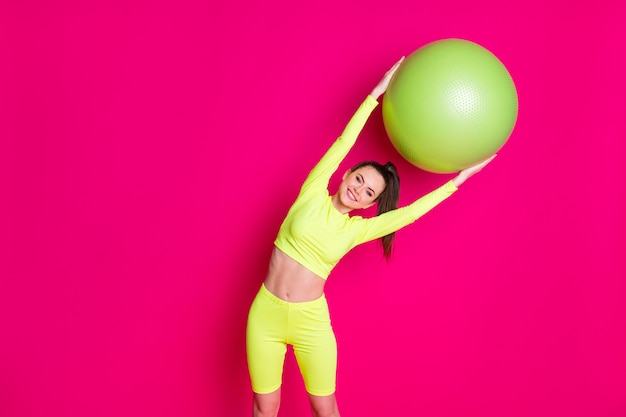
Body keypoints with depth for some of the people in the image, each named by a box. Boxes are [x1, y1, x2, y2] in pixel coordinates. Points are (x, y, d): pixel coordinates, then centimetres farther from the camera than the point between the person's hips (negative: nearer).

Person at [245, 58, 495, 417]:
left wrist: (459, 179, -1)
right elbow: (343, 144, -6)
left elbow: (410, 212, -3)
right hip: (266, 313, 0)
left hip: (311, 321, 1)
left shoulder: (357, 230, 0)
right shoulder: (314, 193, -3)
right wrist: (377, 93, -7)